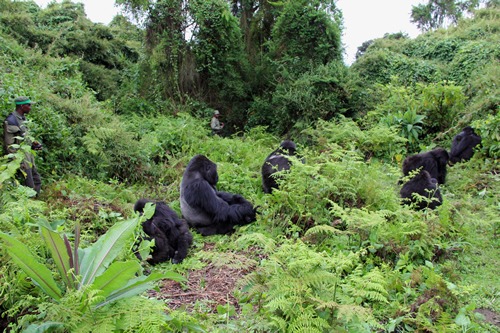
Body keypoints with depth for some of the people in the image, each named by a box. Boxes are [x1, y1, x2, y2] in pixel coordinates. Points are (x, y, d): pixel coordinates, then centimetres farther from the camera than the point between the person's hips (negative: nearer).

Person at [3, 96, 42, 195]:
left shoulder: (23, 118, 11)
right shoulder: (11, 121, -16)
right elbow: (9, 144, -18)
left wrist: (33, 144, 7)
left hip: (28, 155, 9)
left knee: (37, 181, 13)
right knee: (30, 186, -7)